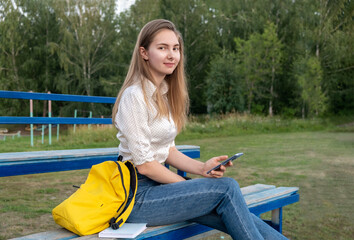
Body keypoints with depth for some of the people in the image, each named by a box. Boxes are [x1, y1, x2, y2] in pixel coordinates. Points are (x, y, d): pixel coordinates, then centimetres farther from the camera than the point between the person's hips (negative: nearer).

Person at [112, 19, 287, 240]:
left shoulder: (165, 93, 11)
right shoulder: (134, 95, -15)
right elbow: (144, 163, -17)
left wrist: (201, 168, -3)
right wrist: (190, 186, -9)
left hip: (158, 185, 7)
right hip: (138, 196, -7)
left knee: (234, 216, -10)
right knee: (227, 188, -19)